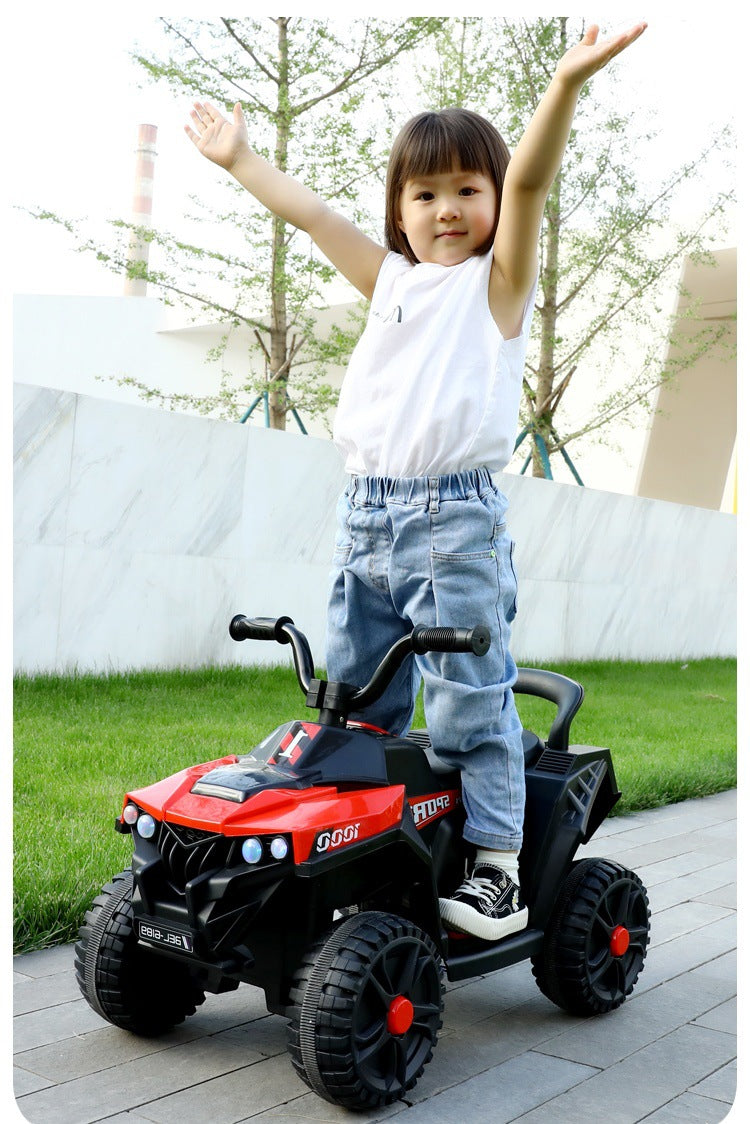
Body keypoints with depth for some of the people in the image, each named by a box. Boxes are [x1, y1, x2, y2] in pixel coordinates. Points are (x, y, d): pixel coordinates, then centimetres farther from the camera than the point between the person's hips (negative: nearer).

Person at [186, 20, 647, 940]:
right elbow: (309, 213, 22)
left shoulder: (497, 279, 3)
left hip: (455, 520, -6)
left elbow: (527, 184, -13)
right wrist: (240, 160, 26)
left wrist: (566, 84, -26)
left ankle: (495, 865, 6)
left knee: (470, 704, -4)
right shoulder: (391, 280, 17)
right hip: (364, 514, 6)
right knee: (357, 705, 13)